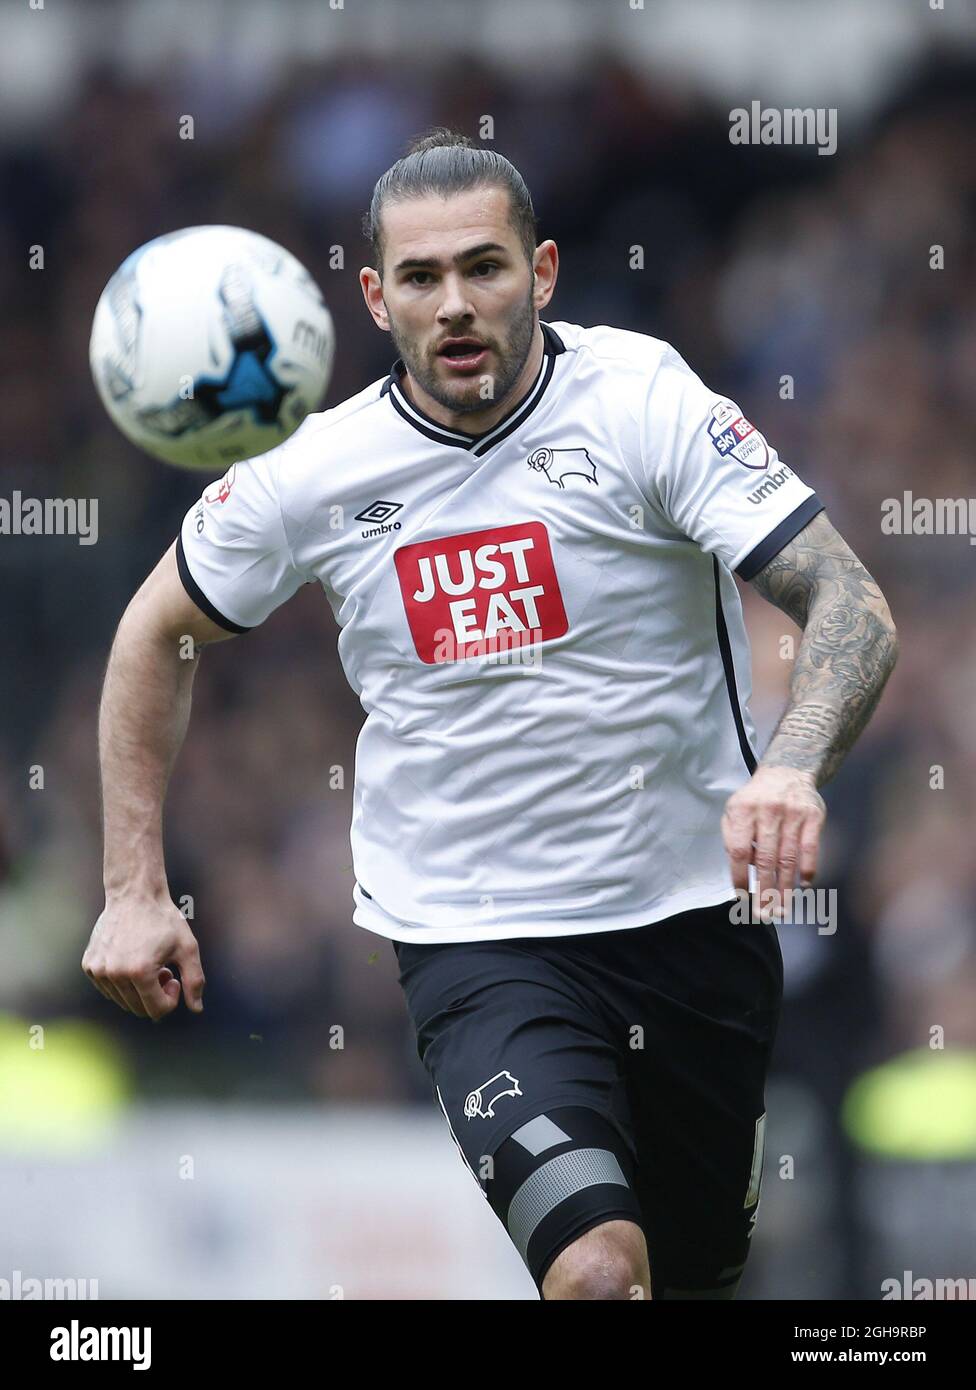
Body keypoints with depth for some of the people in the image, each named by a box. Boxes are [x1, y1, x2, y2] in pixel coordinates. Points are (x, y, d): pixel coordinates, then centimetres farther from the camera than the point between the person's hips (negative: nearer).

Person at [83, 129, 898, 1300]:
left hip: (694, 910, 1)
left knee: (698, 1274, 16)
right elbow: (156, 633, 15)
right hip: (475, 939, -1)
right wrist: (133, 890, 9)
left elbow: (851, 605, -16)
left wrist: (792, 766, -37)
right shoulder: (313, 476, -3)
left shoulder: (647, 404, -10)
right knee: (598, 1270, -28)